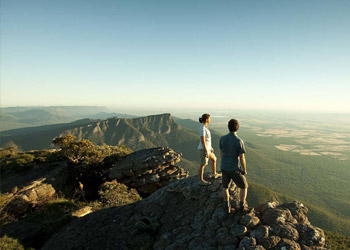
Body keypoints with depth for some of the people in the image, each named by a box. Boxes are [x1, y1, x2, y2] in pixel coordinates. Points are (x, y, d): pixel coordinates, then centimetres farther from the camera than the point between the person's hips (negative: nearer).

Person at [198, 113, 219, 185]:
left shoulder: (204, 127, 7)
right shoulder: (202, 129, -24)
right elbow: (202, 141, -25)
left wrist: (210, 148, 22)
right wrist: (206, 152, -21)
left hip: (207, 148, 10)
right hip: (203, 149, -10)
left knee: (214, 159, 24)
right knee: (203, 165, 4)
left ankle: (214, 174, 39)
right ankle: (201, 180, 20)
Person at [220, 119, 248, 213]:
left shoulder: (222, 138, -10)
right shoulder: (240, 141, -23)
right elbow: (242, 158, -18)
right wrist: (244, 170, -1)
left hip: (224, 167, 4)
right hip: (235, 169, -3)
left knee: (225, 186, 24)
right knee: (243, 186, 22)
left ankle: (227, 207, 32)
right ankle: (242, 206, 31)